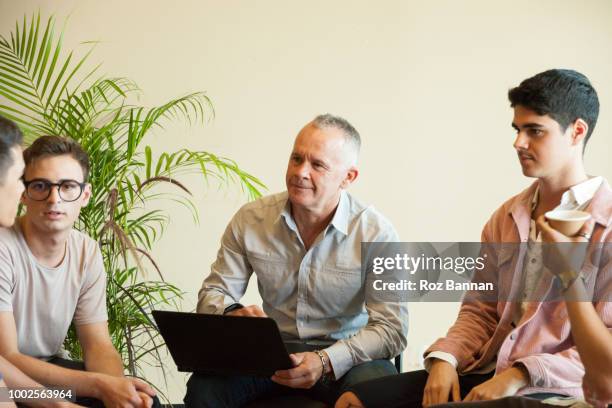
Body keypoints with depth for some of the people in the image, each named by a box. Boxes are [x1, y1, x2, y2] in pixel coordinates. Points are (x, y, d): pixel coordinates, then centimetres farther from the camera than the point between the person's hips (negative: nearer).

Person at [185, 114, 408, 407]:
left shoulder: (376, 233, -11)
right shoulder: (250, 220, -3)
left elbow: (391, 328, -15)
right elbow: (213, 294, 3)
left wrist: (325, 361, -31)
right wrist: (233, 314, -23)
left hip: (346, 355, -2)